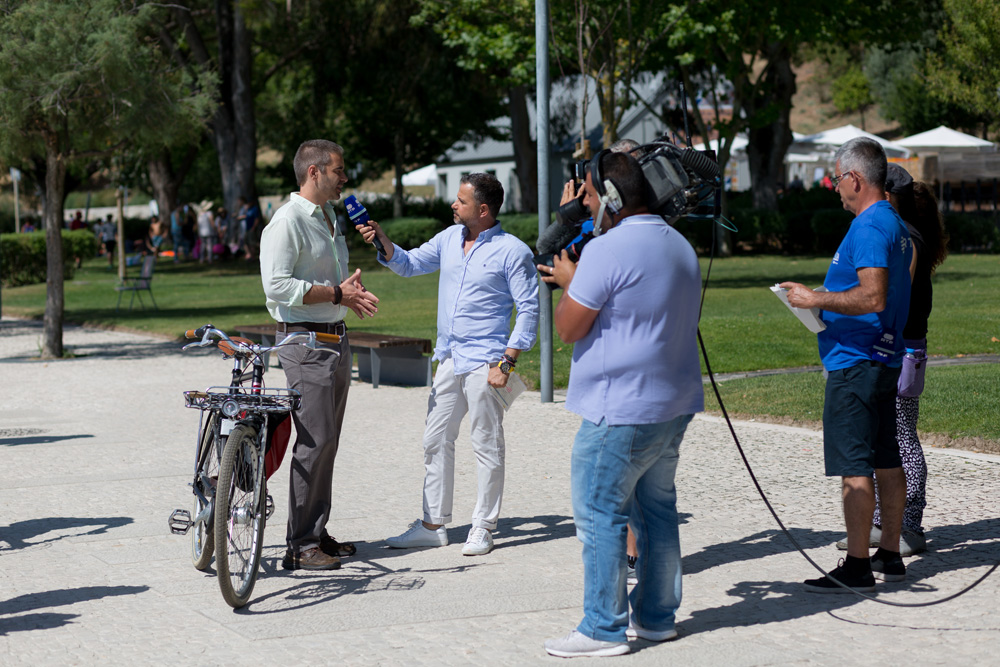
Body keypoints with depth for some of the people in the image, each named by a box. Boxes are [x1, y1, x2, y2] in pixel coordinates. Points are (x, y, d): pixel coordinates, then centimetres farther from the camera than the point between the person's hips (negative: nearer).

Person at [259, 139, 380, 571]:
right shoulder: (288, 220, -11)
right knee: (315, 440, -11)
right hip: (305, 342, -9)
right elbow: (277, 285, -20)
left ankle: (317, 533, 18)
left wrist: (351, 291, 7)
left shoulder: (329, 219, 18)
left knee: (327, 441, 11)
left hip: (336, 338, 9)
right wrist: (337, 294, -18)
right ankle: (300, 545, -6)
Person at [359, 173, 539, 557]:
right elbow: (409, 265, 21)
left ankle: (483, 528, 10)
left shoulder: (512, 251, -9)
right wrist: (381, 240, 2)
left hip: (484, 362, -7)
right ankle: (433, 525, 16)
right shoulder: (450, 239, 10)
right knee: (436, 441, 9)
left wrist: (506, 364, -14)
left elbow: (529, 309, -9)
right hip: (448, 359, 7)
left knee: (487, 446, 1)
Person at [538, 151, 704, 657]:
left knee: (601, 515, -2)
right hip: (673, 405, 9)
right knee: (657, 509, 16)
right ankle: (657, 616, 23)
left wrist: (568, 282, 4)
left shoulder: (608, 250, -17)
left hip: (619, 411, -9)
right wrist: (578, 283, 23)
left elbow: (568, 327, -13)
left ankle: (603, 628, 1)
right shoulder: (679, 245, 13)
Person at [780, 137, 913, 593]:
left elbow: (873, 298, -26)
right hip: (885, 356, 11)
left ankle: (857, 567, -6)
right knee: (886, 461, 13)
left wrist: (816, 299, -17)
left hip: (856, 362, -11)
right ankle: (890, 556, 20)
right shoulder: (895, 223, 16)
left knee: (854, 468, -8)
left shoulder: (868, 227, -17)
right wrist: (826, 301, 21)